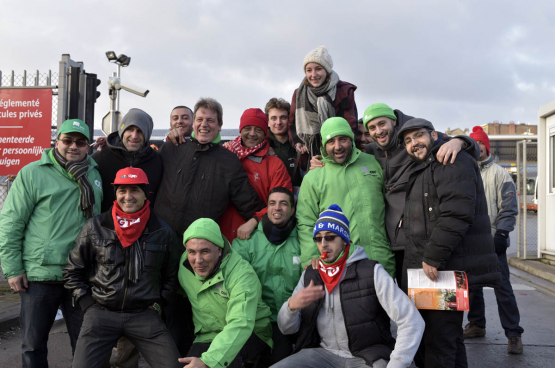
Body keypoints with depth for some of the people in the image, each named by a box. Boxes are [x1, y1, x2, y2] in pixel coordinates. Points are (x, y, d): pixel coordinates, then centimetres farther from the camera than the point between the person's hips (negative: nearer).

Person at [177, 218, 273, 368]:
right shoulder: (184, 263, -8)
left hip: (249, 334, -4)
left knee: (225, 354, -36)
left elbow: (240, 325, -40)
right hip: (208, 337, 4)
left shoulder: (242, 274, -27)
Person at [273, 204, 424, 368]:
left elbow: (412, 322, -11)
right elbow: (286, 328, 7)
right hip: (325, 353, 4)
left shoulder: (372, 272, -7)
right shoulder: (310, 275, 6)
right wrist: (291, 305, -15)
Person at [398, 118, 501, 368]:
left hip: (448, 269, -10)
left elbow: (457, 213, -22)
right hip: (428, 267, 10)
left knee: (438, 339, -7)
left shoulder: (452, 161, -10)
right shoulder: (421, 170, 22)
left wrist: (433, 257, -22)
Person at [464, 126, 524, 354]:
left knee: (502, 287, -4)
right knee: (472, 285, 10)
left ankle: (514, 334, 2)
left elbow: (508, 207, -4)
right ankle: (476, 325, 24)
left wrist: (501, 233, -13)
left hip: (492, 240, -4)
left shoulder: (499, 173, 1)